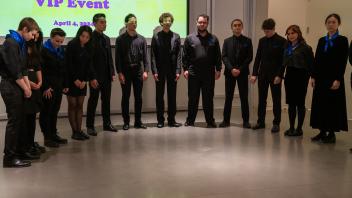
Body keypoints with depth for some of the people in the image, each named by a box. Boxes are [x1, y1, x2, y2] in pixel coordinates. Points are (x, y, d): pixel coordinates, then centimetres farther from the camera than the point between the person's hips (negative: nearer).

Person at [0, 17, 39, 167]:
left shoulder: (21, 43, 14)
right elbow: (14, 70, -19)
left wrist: (28, 86, 4)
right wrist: (25, 88, -11)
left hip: (17, 85, 9)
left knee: (20, 119, 12)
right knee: (14, 120, -6)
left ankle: (19, 150, 22)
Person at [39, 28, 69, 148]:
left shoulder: (61, 50, 13)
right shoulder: (44, 51, -9)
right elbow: (41, 71, -15)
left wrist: (65, 85, 12)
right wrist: (46, 87, -18)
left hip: (58, 87, 7)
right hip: (48, 88, -7)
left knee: (54, 112, 13)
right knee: (46, 112, 0)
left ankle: (54, 134, 21)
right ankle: (47, 137, 4)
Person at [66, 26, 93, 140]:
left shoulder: (88, 48, 6)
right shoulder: (72, 45, -9)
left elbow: (89, 65, 6)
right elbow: (68, 64, -11)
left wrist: (84, 80, -4)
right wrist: (75, 79, -11)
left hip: (82, 80, 5)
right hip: (71, 79, -5)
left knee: (80, 105, 5)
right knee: (72, 105, -1)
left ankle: (79, 130, 8)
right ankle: (74, 132, 1)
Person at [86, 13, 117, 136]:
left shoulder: (106, 38, 13)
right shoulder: (91, 38, -10)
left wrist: (112, 73, 9)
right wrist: (92, 77, -17)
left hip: (107, 76, 7)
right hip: (96, 76, -7)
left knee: (106, 100, 12)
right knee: (93, 101, 1)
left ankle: (107, 123, 22)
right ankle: (90, 126, 10)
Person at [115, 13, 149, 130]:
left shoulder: (141, 39, 7)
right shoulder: (120, 39, 1)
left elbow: (145, 56, 4)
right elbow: (117, 58, -2)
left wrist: (145, 70, -6)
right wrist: (120, 72, -9)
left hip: (138, 70, 2)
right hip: (125, 71, -2)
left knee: (138, 97, 6)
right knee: (125, 97, 3)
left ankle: (138, 121, 15)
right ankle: (126, 122, 12)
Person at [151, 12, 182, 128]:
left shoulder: (176, 37, 5)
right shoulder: (156, 37, 1)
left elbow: (178, 55, 2)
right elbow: (153, 56, -1)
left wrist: (178, 71, -5)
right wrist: (154, 71, -9)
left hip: (172, 70, 1)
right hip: (160, 70, -1)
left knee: (172, 96, 5)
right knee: (159, 96, 4)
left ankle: (171, 120, 14)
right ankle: (160, 120, 13)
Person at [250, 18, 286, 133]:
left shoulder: (282, 41, -5)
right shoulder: (262, 41, 8)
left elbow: (283, 60, -8)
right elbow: (258, 58, 8)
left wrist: (279, 75, -14)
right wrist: (254, 73, 1)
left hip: (275, 75, -4)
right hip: (262, 74, 4)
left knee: (276, 100, 3)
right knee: (262, 99, 8)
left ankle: (276, 123, 9)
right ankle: (260, 121, 16)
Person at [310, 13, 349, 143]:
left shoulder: (342, 40, -3)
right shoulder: (322, 40, 12)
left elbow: (343, 61, -9)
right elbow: (316, 59, 9)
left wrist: (338, 79, -16)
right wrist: (313, 76, 2)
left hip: (334, 77, -5)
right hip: (321, 77, 5)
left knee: (333, 105, -1)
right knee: (320, 104, 6)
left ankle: (332, 133, 8)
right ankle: (322, 132, 15)